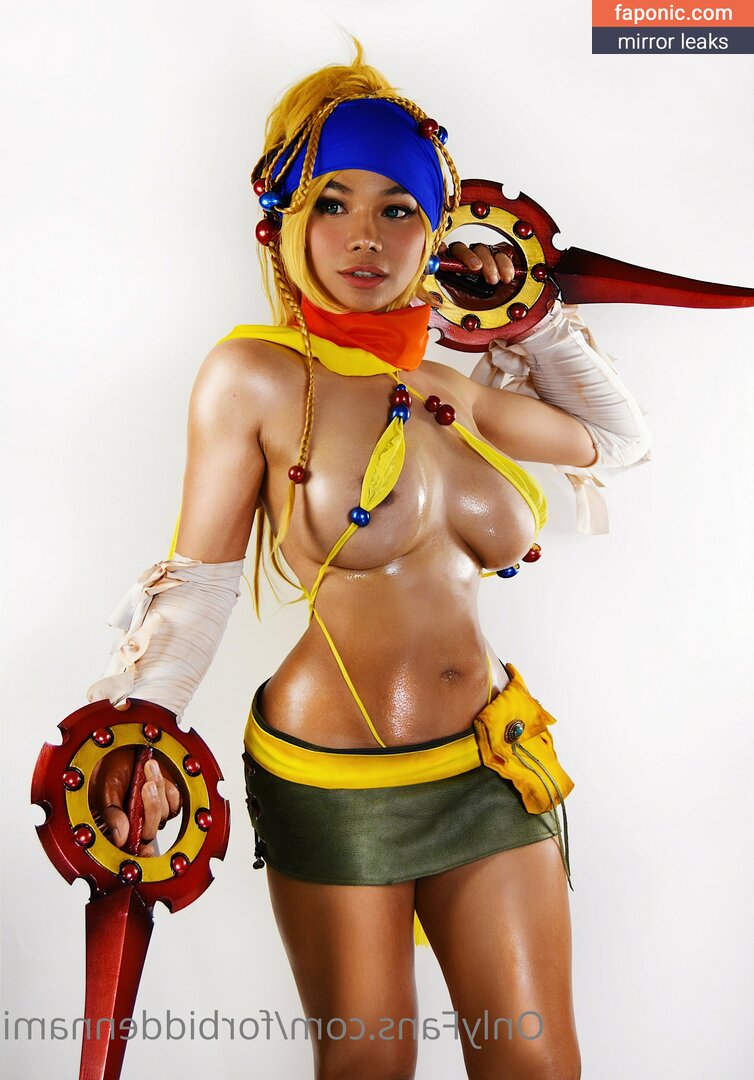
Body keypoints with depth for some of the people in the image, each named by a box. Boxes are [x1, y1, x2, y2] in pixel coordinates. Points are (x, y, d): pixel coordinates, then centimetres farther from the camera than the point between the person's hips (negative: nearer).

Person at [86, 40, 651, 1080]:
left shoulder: (450, 393, 6)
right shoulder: (255, 374, -8)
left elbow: (618, 434, 21)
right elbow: (197, 583, -7)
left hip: (492, 770, 5)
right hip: (334, 785, -4)